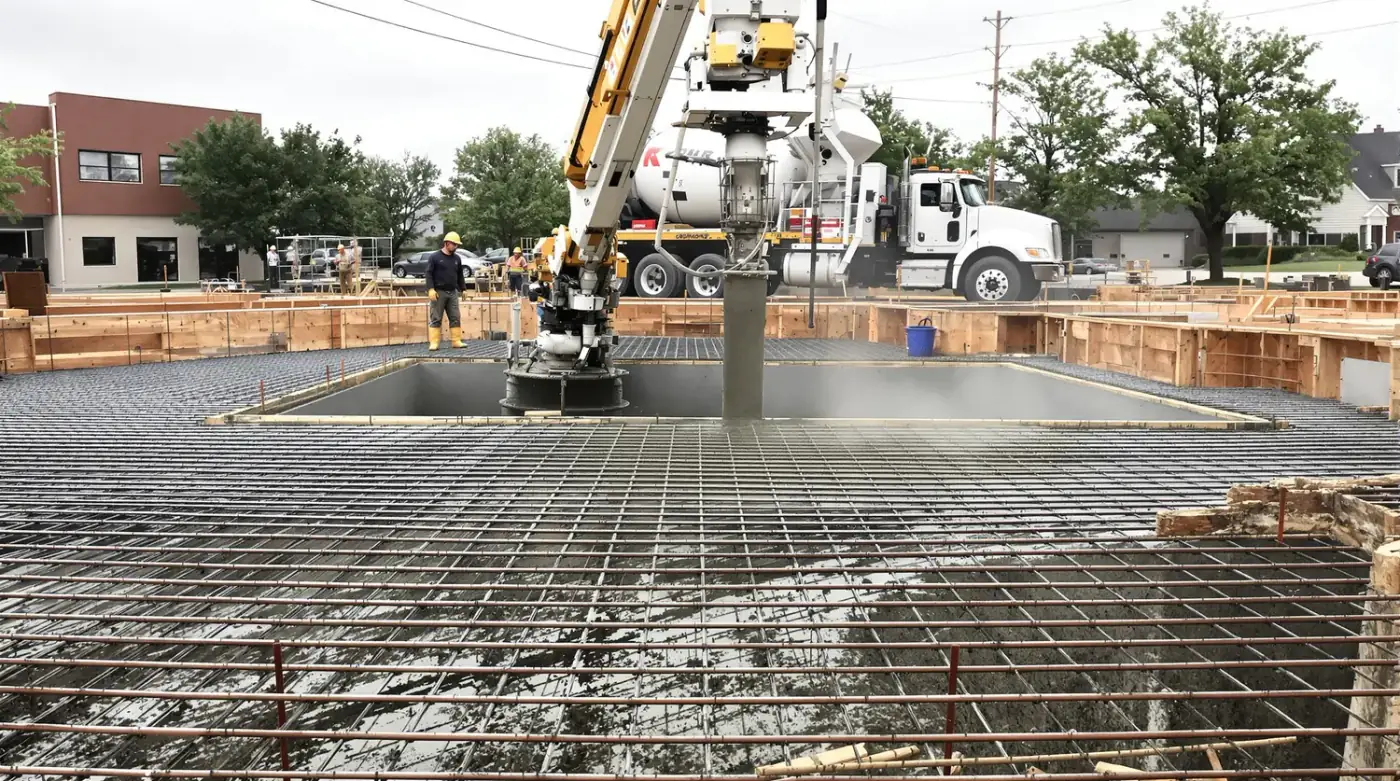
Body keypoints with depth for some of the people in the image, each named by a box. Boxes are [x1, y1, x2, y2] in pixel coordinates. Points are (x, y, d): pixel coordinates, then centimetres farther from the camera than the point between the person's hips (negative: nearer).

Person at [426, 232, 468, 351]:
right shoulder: (435, 257, -3)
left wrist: (463, 289, 16)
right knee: (436, 319, -3)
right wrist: (431, 289, -17)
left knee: (455, 318, 3)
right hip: (439, 292, -5)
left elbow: (460, 275, 20)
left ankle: (456, 341, 9)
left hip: (452, 293, 5)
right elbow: (428, 274, -7)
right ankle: (433, 343, -2)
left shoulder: (457, 258, 13)